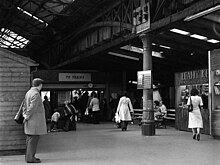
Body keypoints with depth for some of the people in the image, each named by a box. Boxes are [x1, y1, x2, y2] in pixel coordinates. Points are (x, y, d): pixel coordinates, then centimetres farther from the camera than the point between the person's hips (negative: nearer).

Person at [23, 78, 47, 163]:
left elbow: (25, 106, 17)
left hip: (31, 120, 10)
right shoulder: (36, 94, -17)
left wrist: (25, 115, 13)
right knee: (34, 138, -7)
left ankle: (28, 156, 18)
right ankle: (30, 157, -5)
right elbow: (32, 108, -20)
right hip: (35, 119, -10)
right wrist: (26, 118, -12)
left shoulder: (29, 92, 14)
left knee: (30, 138, 13)